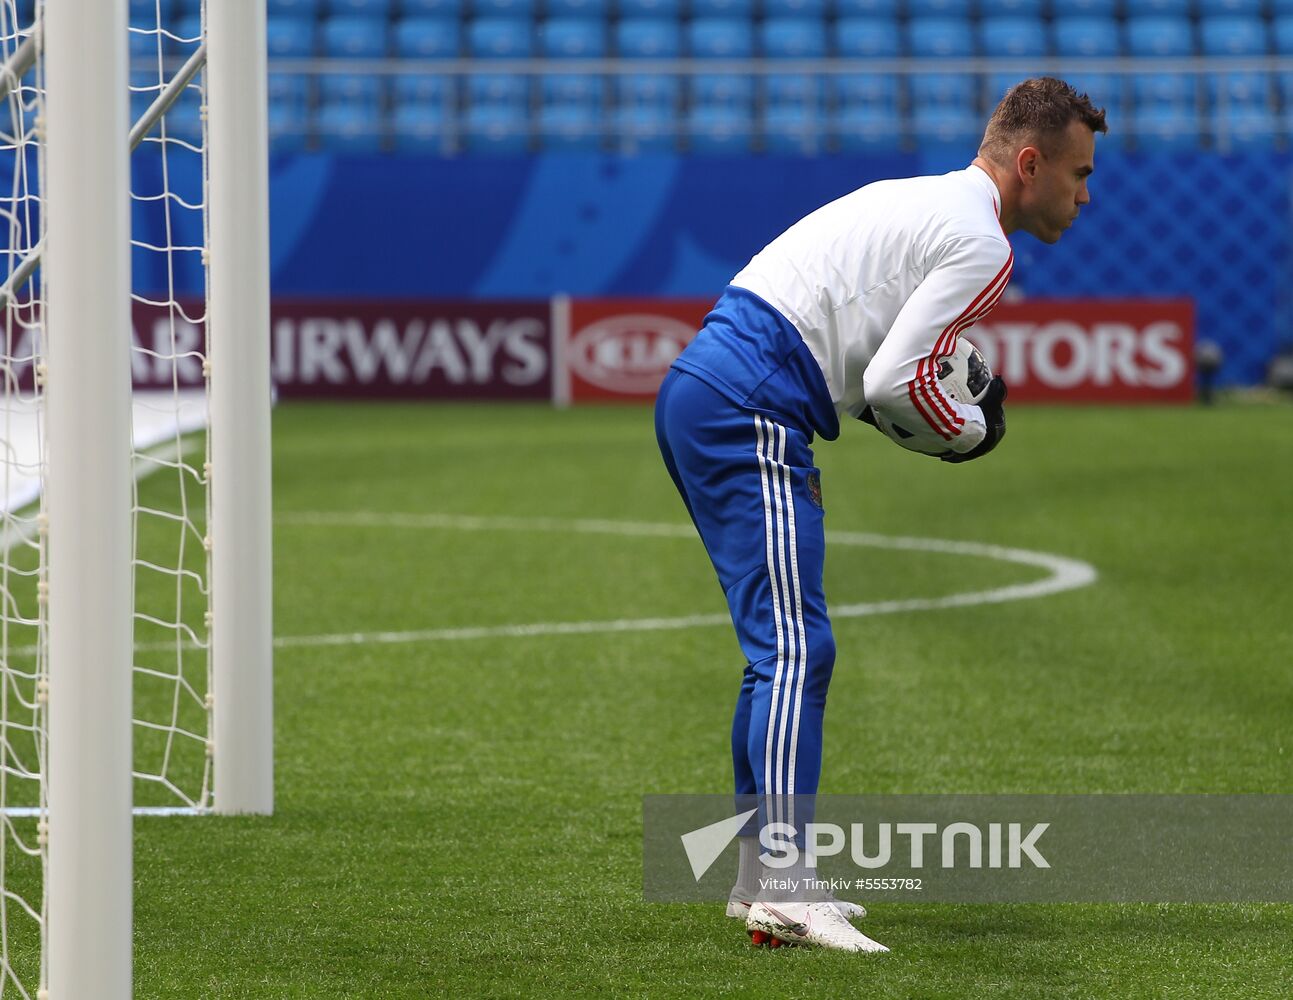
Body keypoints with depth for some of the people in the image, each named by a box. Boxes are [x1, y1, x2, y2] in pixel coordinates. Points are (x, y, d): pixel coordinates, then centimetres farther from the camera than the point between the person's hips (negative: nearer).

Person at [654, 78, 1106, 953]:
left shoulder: (923, 205, 24)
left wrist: (945, 402, 12)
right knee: (796, 646, -15)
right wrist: (972, 431, 4)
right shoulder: (980, 243, -7)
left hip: (698, 392, 10)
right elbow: (894, 382, -14)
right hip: (750, 413, -10)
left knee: (785, 647, 16)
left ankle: (760, 876, 21)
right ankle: (785, 891, -23)